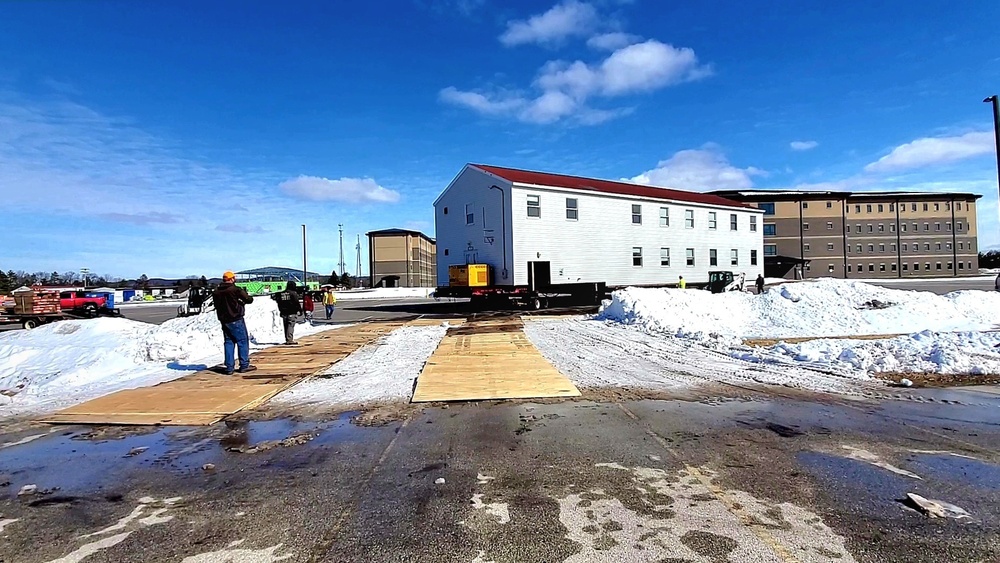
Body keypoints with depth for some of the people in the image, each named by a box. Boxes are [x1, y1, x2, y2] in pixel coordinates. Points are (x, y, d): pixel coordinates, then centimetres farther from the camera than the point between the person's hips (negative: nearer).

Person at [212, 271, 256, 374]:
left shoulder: (216, 292, 5)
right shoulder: (236, 289, -13)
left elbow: (217, 305, 16)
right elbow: (249, 299, -8)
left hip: (224, 321, 6)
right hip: (236, 320, -6)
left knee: (229, 342, 11)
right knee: (243, 341, 3)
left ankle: (229, 367, 8)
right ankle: (244, 365, 4)